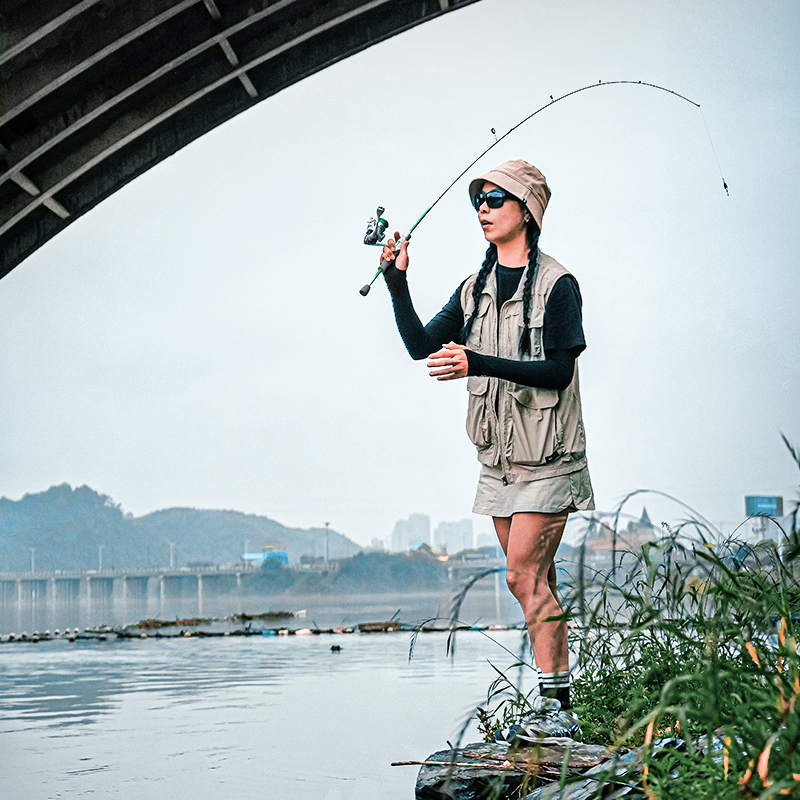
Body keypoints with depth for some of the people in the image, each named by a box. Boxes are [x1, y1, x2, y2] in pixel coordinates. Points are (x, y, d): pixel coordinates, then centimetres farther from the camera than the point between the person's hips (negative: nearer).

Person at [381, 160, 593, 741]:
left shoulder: (556, 285, -9)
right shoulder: (475, 290, 11)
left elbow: (559, 371, -19)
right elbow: (422, 345, 5)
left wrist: (479, 363, -28)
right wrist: (397, 284, -8)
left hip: (547, 456, -7)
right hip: (499, 456, 7)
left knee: (524, 574, -14)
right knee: (537, 582, 8)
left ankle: (556, 705, -7)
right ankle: (558, 706, 14)